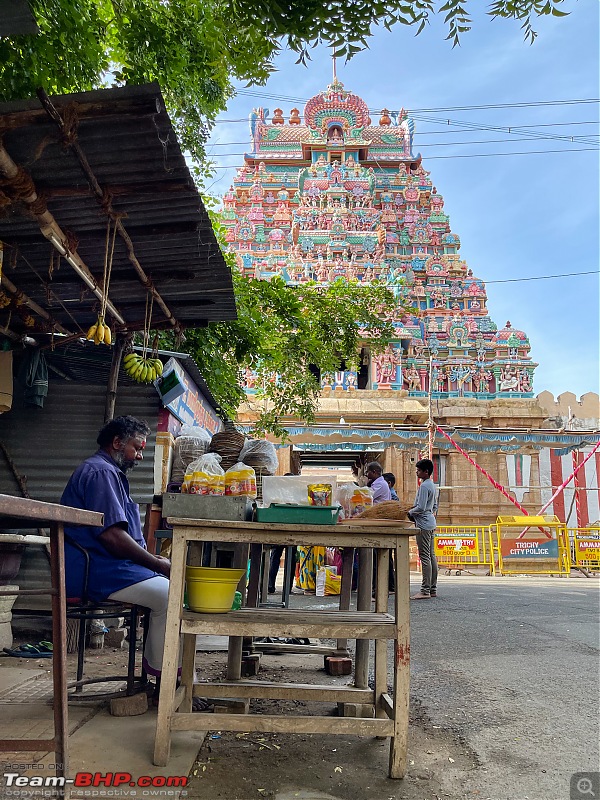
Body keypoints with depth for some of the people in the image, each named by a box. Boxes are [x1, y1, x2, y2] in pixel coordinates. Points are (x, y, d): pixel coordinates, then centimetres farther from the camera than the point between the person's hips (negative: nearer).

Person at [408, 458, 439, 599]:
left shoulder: (424, 486, -15)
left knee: (425, 557, -9)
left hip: (423, 524, -10)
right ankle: (433, 589, 15)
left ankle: (425, 591, -9)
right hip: (431, 524, 10)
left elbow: (420, 507, -20)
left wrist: (409, 513, -5)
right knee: (431, 556, 11)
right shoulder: (433, 486, 17)